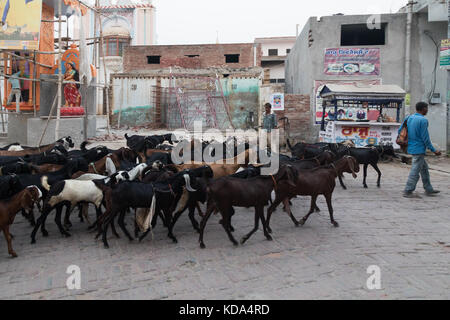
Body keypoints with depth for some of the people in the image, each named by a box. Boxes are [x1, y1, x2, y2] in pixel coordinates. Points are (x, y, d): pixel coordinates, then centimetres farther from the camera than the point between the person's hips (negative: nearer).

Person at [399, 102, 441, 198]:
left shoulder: (409, 118, 7)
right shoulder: (423, 120, -16)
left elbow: (400, 130, 11)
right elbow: (425, 138, -16)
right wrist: (434, 150, -9)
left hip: (411, 148, 9)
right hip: (419, 149, -9)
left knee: (424, 168, 18)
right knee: (415, 171, -3)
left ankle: (428, 189, 26)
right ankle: (408, 192, 1)